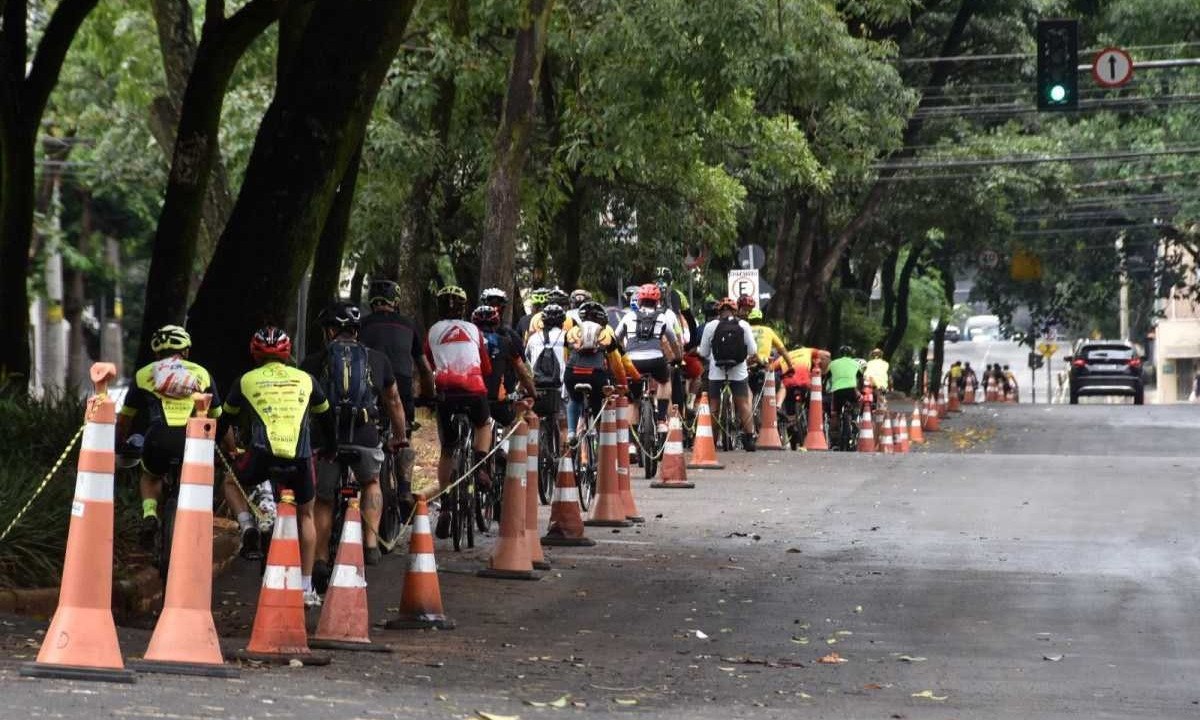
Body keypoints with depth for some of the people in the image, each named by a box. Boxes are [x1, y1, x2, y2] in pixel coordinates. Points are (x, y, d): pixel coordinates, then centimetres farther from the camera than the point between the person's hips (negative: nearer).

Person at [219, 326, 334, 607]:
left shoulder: (246, 381, 17)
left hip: (262, 454, -2)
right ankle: (306, 588, 19)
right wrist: (331, 448, 49)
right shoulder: (305, 379, 20)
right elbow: (326, 417, 32)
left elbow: (224, 420, 27)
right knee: (305, 515, 21)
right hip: (300, 457, 2)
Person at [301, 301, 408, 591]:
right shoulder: (377, 359, 19)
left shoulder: (314, 362, 14)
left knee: (322, 499, 15)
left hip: (325, 437, -1)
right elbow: (394, 401, 31)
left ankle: (320, 560, 7)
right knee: (371, 483, 26)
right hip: (365, 435, 1)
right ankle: (371, 543, 12)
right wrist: (400, 436, 45)